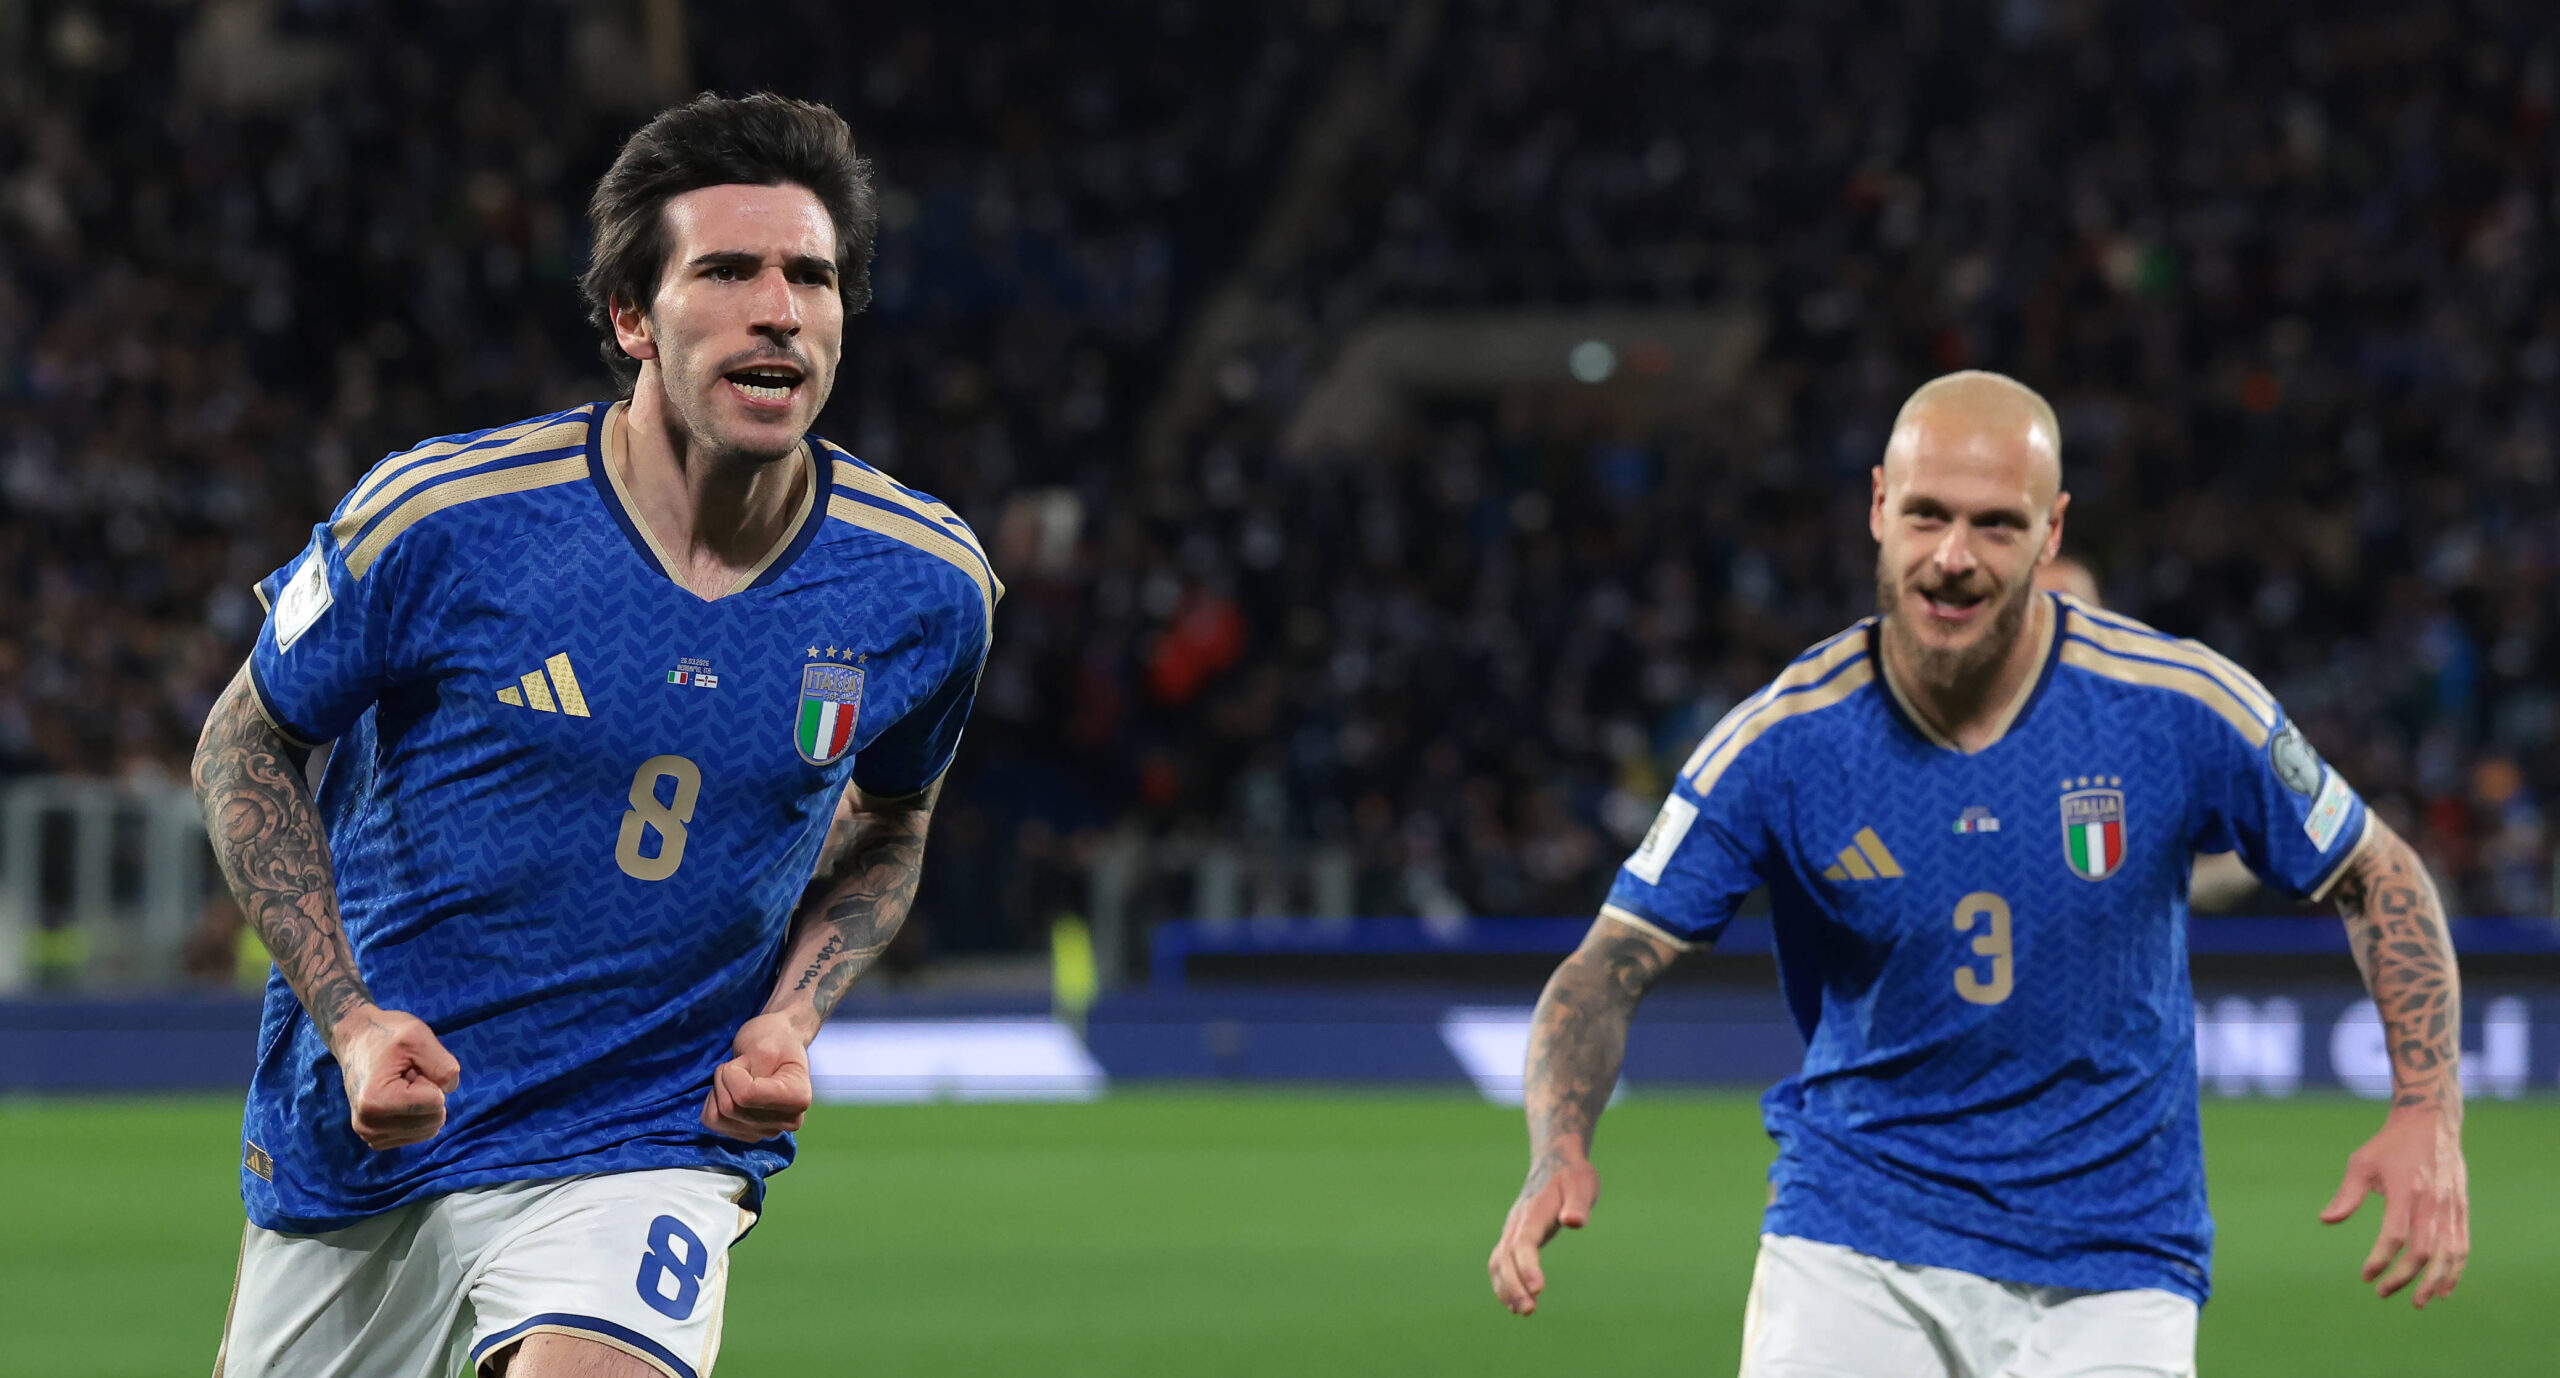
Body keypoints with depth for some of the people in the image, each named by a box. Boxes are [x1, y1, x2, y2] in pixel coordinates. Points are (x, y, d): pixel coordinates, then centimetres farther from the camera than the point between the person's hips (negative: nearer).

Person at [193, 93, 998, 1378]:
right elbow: (246, 744, -1)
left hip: (647, 1146, 0)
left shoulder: (927, 588, -7)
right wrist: (347, 1018, -13)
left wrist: (791, 1015, -5)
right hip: (357, 1141, 0)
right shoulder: (441, 520, -16)